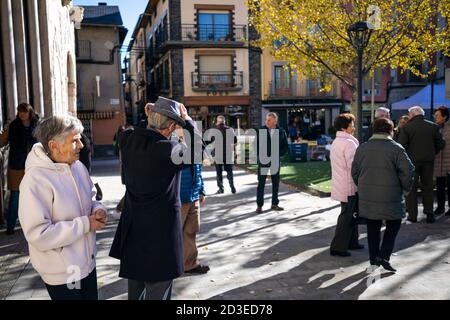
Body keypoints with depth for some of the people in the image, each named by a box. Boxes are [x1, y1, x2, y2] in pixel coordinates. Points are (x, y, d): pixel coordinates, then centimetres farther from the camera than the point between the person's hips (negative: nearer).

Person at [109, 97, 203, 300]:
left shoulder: (128, 142, -4)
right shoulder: (168, 149, -23)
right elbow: (200, 150, -7)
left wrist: (150, 117, 7)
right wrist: (188, 121, 0)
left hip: (133, 227, 7)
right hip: (160, 230, -7)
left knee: (136, 289, 23)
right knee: (157, 292, 9)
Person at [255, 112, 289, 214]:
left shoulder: (281, 132, 1)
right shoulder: (261, 131, -1)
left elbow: (285, 147, 5)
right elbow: (256, 145, 3)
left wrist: (277, 155, -8)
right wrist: (261, 155, -8)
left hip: (276, 162, 2)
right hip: (263, 161, -2)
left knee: (276, 183, 9)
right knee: (261, 184, -1)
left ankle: (274, 204, 21)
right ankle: (259, 205, 5)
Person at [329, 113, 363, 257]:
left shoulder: (335, 142, 13)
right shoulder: (349, 143, -17)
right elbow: (354, 166, -20)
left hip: (340, 184, 9)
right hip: (349, 186, -9)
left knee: (350, 214, 19)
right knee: (347, 216, -3)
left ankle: (351, 241, 28)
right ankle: (338, 247, 1)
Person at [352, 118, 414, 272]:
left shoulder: (362, 148, 4)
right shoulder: (396, 148, -8)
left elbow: (354, 172, 8)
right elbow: (408, 171, -11)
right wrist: (405, 189, 4)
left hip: (367, 197, 4)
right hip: (391, 196, -3)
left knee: (373, 228, 14)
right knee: (393, 225, 13)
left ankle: (374, 259, 19)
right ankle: (384, 256, 4)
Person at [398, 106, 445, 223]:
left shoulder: (406, 127, -9)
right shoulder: (434, 126, 1)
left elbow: (401, 145, -14)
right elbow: (441, 144, 3)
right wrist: (432, 154, 17)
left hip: (412, 161, -3)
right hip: (429, 161, 3)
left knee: (411, 188, 6)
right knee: (427, 187, 13)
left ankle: (412, 215, 8)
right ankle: (429, 214, 13)